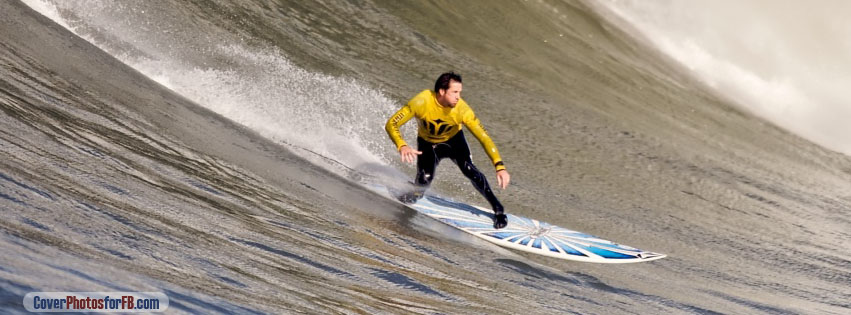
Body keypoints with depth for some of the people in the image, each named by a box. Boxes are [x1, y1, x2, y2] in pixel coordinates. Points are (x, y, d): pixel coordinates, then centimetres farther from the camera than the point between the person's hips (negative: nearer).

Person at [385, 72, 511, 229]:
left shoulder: (462, 109, -32)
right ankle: (412, 195, 13)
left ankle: (497, 208, -11)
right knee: (424, 179, -24)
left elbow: (484, 137, -30)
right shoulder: (422, 102, -34)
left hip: (454, 140, 0)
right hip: (427, 143, 0)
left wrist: (500, 166, -40)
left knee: (468, 169, -25)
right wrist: (402, 146, -49)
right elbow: (391, 124, -30)